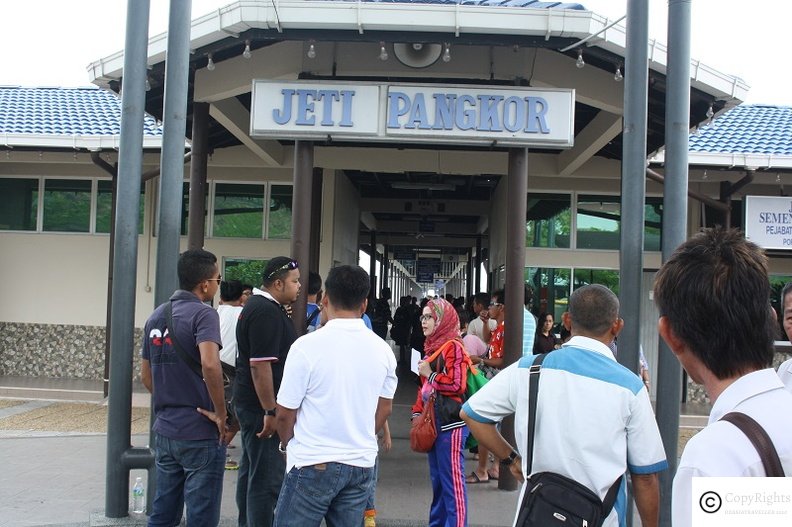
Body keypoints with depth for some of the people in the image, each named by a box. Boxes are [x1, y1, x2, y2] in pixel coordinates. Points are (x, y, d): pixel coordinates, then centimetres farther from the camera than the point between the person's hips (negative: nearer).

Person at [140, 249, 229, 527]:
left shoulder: (156, 316, 10)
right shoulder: (203, 314, -13)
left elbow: (146, 374, 16)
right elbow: (210, 364, -29)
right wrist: (220, 413, -18)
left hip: (164, 431, 7)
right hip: (200, 433, -7)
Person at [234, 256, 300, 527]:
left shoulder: (258, 305, 14)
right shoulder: (267, 312, -18)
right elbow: (260, 365, -24)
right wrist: (270, 411, -23)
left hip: (252, 404, 11)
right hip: (261, 406, -11)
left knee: (251, 471, 19)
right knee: (267, 478, -8)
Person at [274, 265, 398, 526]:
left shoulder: (307, 346, -13)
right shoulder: (383, 350, 1)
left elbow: (285, 414, -6)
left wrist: (289, 445, 13)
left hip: (313, 464, -4)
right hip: (362, 463, 5)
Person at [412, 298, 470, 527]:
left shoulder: (453, 346, -10)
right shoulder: (432, 346, 16)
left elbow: (457, 385, -20)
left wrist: (430, 373, -11)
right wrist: (418, 412, 15)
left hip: (450, 423, -9)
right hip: (433, 422, 9)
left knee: (452, 480, -5)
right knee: (437, 480, 14)